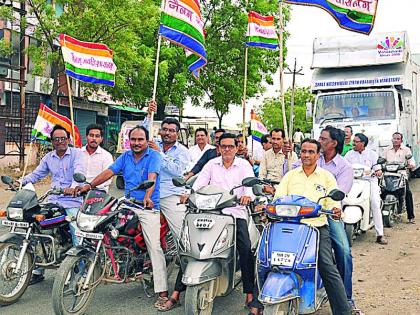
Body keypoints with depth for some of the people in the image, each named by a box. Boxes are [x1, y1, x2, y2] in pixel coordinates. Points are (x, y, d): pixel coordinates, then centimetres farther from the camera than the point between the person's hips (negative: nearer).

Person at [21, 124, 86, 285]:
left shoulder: (77, 153, -1)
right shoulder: (48, 157, 17)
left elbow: (80, 171, -18)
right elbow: (36, 174, 19)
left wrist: (73, 187, -37)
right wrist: (22, 181, -1)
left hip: (72, 201, -5)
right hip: (53, 200, 5)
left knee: (77, 236, -14)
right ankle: (37, 271, 11)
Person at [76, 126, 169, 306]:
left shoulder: (154, 156, -3)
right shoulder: (125, 157, 15)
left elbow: (151, 178, -19)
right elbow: (109, 172, 7)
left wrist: (147, 197, -36)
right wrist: (90, 185, -6)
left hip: (149, 207, -6)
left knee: (155, 247, -12)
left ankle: (162, 292, -13)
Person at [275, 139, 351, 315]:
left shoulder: (327, 177, 13)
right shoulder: (290, 175, 17)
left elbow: (332, 202, 5)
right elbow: (279, 199, 11)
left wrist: (335, 210, -18)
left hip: (318, 226, -1)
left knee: (328, 269, -15)